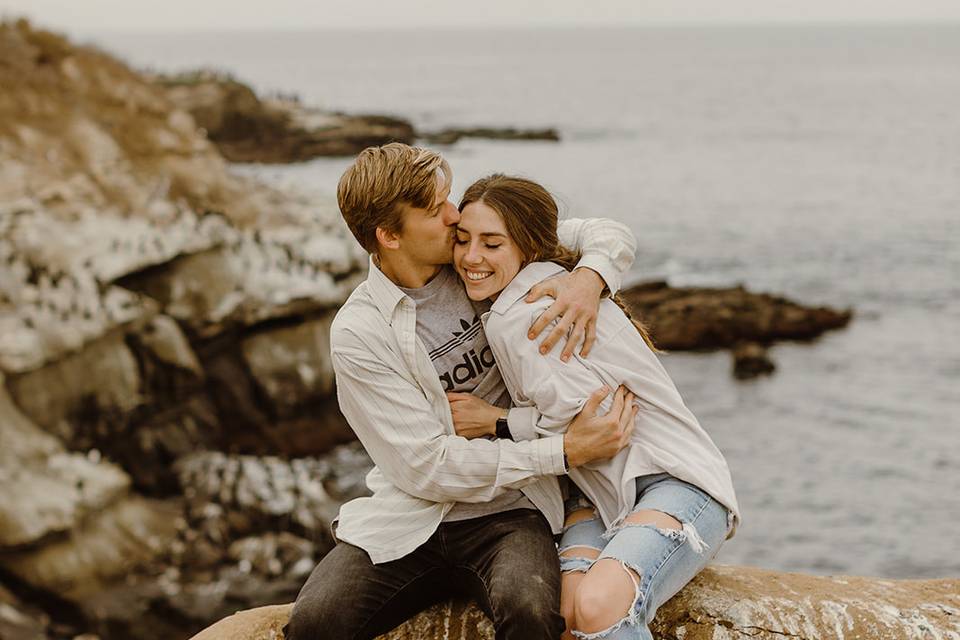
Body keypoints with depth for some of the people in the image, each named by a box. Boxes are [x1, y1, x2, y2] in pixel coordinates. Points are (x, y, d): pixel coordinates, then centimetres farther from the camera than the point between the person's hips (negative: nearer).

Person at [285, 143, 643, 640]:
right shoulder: (357, 333, -8)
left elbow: (610, 235, 12)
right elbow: (429, 467, -13)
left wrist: (589, 278, -13)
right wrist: (566, 452, -18)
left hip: (507, 512, 1)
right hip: (410, 519, -1)